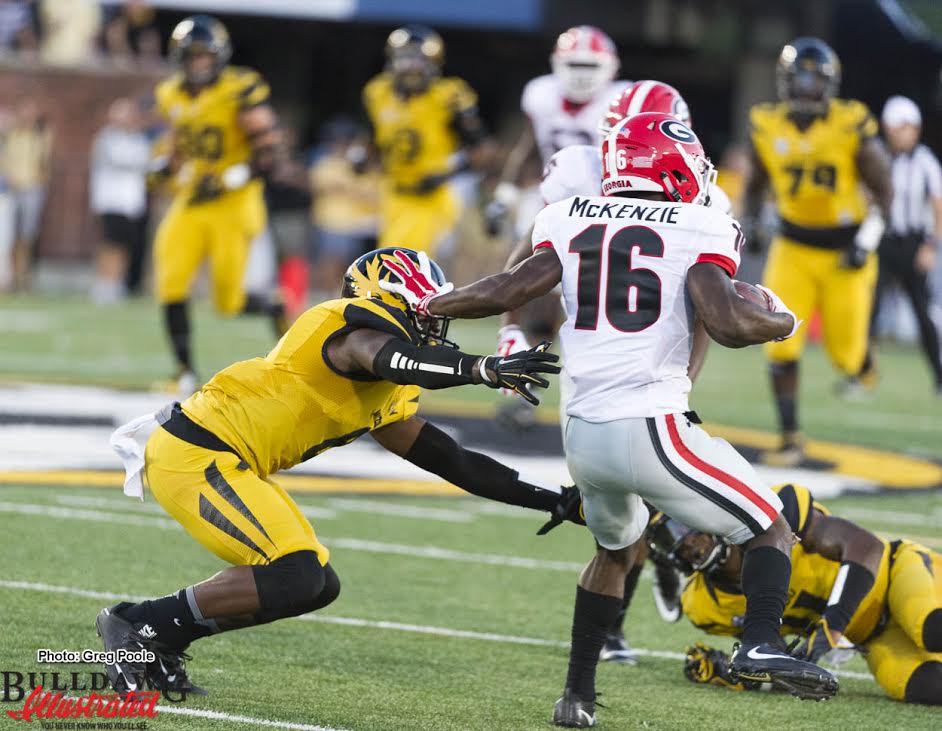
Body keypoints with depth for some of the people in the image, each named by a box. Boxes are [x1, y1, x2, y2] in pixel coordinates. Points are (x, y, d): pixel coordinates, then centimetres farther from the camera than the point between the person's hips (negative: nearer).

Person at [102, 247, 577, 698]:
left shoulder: (387, 402, 17)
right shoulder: (361, 326, -13)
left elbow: (450, 460, 20)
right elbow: (393, 360, -36)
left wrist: (553, 501, 19)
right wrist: (486, 369, -48)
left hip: (224, 464, 11)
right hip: (193, 456, -11)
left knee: (318, 585, 12)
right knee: (293, 579, -19)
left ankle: (160, 640, 13)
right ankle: (137, 624, -10)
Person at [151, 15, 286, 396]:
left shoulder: (241, 91, -13)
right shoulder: (173, 96, 7)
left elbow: (267, 155, -14)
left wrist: (227, 181, -24)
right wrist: (166, 168, 5)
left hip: (233, 205, -5)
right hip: (190, 204, 5)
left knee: (228, 301, -2)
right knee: (170, 283, -13)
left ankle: (274, 309, 33)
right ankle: (185, 369, 0)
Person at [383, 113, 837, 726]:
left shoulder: (574, 222, 7)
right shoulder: (695, 232, -5)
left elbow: (514, 290, 0)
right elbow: (726, 323, -17)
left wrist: (428, 305, 14)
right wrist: (781, 322, 4)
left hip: (584, 435, 6)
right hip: (652, 429, -5)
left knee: (616, 549, 30)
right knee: (770, 532, 8)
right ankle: (761, 645, -17)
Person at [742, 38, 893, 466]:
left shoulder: (852, 127, -14)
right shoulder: (768, 128, -5)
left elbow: (883, 191, -6)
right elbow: (756, 182, 13)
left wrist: (866, 242, -15)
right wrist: (748, 223, -2)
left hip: (844, 250, -2)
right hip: (793, 249, 2)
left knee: (844, 351, 5)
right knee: (781, 346, -11)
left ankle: (861, 368, 44)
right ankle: (790, 438, 1)